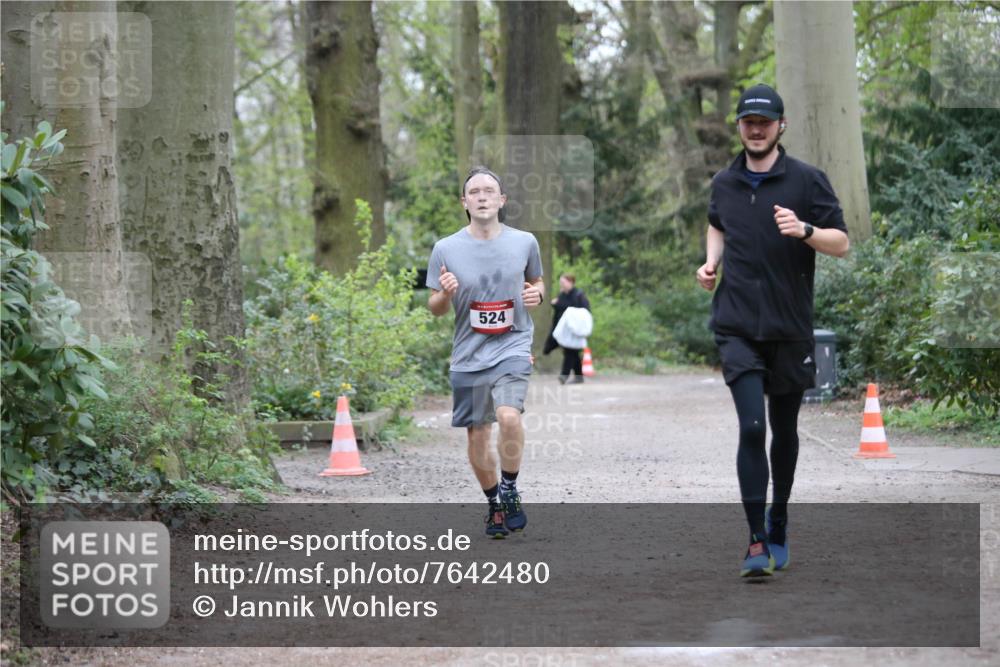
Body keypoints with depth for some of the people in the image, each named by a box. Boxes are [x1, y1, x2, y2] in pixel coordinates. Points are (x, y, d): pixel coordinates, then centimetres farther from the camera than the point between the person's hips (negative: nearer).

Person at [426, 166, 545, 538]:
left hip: (513, 346, -1)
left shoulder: (524, 242, 0)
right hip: (469, 354, 2)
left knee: (508, 415, -25)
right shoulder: (446, 249, -3)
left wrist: (537, 294, -5)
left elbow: (536, 282, 18)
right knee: (477, 436, 7)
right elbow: (435, 309, 5)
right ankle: (494, 504, 29)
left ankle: (509, 491, -5)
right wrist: (445, 294, -17)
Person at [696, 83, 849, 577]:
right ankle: (757, 542, -12)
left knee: (783, 430, 12)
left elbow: (841, 243, -4)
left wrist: (805, 230, -23)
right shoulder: (724, 183, 8)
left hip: (790, 328, -1)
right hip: (738, 328, 1)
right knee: (752, 428, -13)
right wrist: (711, 261, 11)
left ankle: (778, 525, 31)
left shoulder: (807, 180, -3)